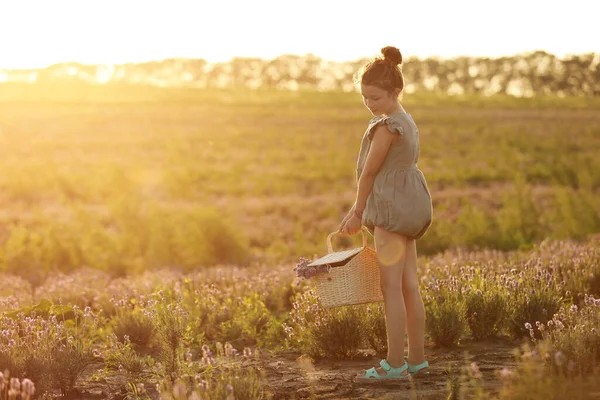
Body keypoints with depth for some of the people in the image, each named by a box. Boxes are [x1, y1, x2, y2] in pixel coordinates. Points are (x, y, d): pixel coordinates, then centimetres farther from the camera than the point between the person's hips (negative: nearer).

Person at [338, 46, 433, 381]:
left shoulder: (387, 126, -17)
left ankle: (395, 363, -8)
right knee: (409, 285, 11)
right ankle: (417, 358, 15)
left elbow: (370, 171, -11)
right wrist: (359, 211, 18)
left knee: (391, 285, -9)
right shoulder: (406, 121, 15)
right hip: (408, 207, 10)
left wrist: (358, 211, 2)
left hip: (393, 208, -10)